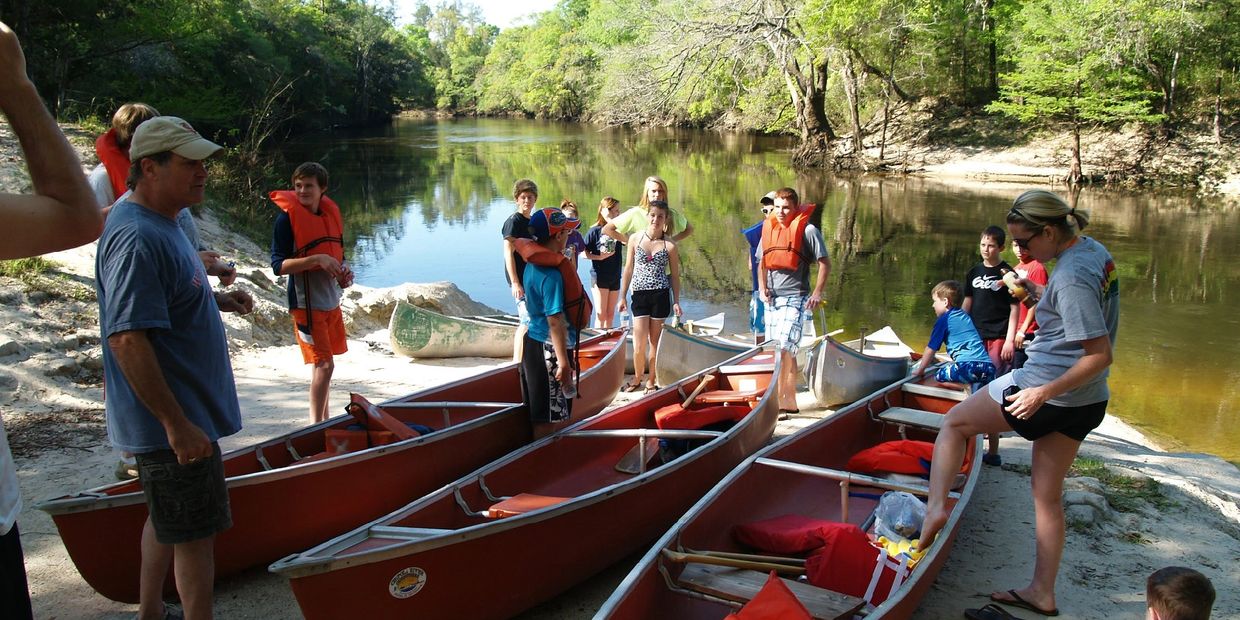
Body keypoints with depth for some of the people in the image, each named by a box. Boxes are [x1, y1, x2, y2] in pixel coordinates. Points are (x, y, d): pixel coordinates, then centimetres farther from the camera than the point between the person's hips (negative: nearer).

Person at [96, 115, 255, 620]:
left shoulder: (161, 223, 9)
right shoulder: (137, 238, -24)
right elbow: (126, 338, -29)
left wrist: (214, 300, 7)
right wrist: (176, 423, -28)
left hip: (177, 414, 11)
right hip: (175, 420, -11)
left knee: (167, 519, 23)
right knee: (196, 533, 2)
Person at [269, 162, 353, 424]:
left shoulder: (331, 213, 8)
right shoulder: (287, 217, -11)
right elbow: (279, 265, -16)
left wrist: (344, 272, -2)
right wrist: (317, 259, -26)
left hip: (332, 301, 7)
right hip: (306, 303, -7)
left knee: (324, 363, 16)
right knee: (324, 365, -10)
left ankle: (324, 419, 29)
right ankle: (316, 425, -1)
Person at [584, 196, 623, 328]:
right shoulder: (595, 231, -8)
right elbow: (584, 253, -7)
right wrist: (599, 257, -19)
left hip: (615, 277, 4)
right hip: (599, 276, -4)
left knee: (610, 314, 11)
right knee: (601, 314, -3)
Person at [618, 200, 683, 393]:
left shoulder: (669, 245, -3)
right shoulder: (635, 239, 0)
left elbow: (675, 275, 4)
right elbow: (628, 269, 7)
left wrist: (676, 301, 1)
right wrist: (623, 297, 8)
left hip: (660, 295, -1)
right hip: (640, 295, 1)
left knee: (655, 341, 7)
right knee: (639, 343, -2)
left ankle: (651, 381, 22)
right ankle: (637, 378, 21)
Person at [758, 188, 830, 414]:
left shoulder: (808, 230, -7)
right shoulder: (769, 228, 10)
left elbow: (825, 263, -6)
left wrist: (817, 293, -13)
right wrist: (762, 288, 5)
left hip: (795, 298, -6)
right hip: (772, 299, 6)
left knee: (784, 348, -16)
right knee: (787, 352, 12)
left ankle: (779, 400, -13)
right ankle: (790, 402, 19)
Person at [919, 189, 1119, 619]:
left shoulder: (1071, 276, -23)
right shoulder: (1094, 251, 5)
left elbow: (1100, 355, -25)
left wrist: (1043, 393, -24)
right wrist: (1035, 293, 5)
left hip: (1046, 393, -9)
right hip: (1087, 403, 9)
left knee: (954, 422, 11)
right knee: (1048, 493, 17)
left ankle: (936, 504, -1)